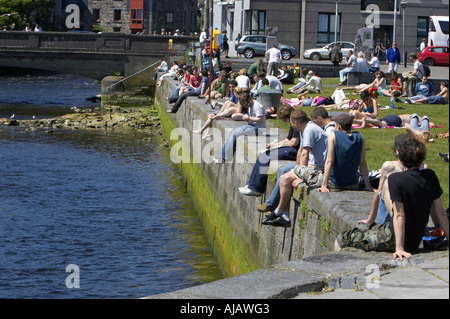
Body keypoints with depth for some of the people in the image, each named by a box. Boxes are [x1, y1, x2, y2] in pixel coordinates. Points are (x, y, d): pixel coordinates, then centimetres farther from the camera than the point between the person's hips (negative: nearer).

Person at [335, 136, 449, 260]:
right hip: (416, 240, 7)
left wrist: (399, 248, -22)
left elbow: (399, 215, -22)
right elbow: (440, 211, 1)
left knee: (341, 241, 7)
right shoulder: (430, 176, -3)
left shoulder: (395, 179, -19)